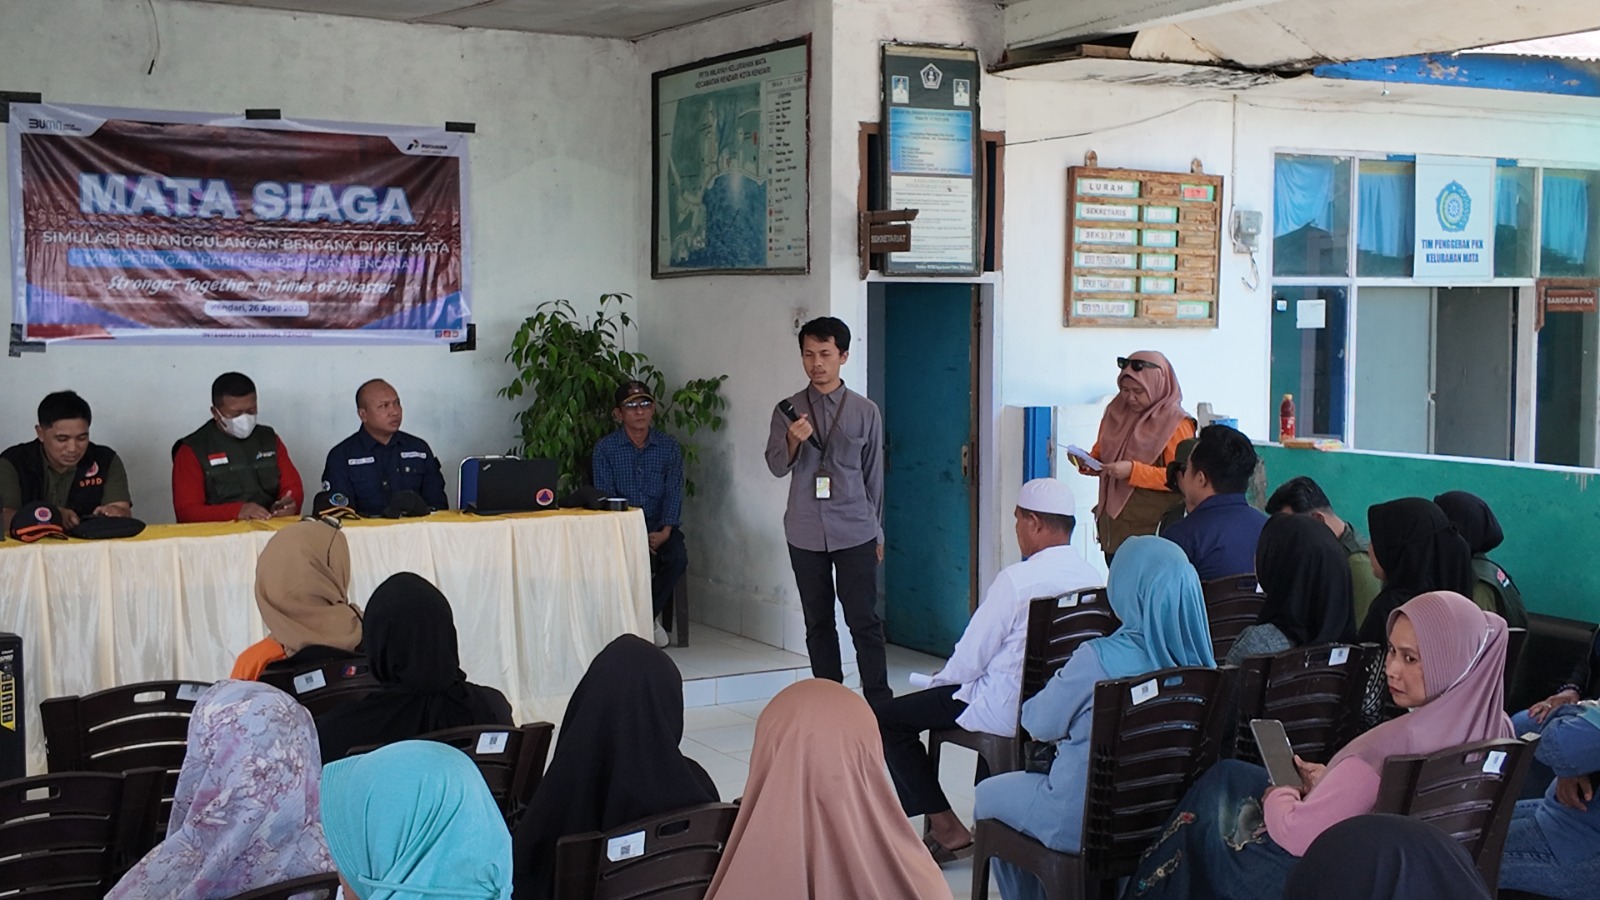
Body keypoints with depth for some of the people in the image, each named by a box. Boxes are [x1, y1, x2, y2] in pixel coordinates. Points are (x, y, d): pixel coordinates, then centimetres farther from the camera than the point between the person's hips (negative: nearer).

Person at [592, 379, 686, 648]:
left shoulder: (668, 447, 6)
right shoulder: (605, 448, 1)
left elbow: (674, 493, 0)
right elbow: (605, 497, -5)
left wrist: (665, 531, -18)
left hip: (660, 527, 2)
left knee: (678, 557, -28)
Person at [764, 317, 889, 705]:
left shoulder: (865, 412, 2)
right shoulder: (788, 410, 4)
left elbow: (874, 475, 7)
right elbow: (777, 467, -1)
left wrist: (876, 533, 9)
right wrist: (793, 440, -22)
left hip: (854, 533, -2)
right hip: (805, 533, 2)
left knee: (865, 622, -4)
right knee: (818, 623, 9)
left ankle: (879, 703, 1)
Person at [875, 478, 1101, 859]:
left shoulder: (1016, 579, -21)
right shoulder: (1093, 577, 0)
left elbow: (969, 659, -14)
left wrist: (938, 681, 8)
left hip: (1009, 710, -8)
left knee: (887, 719, 3)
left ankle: (946, 828, 6)